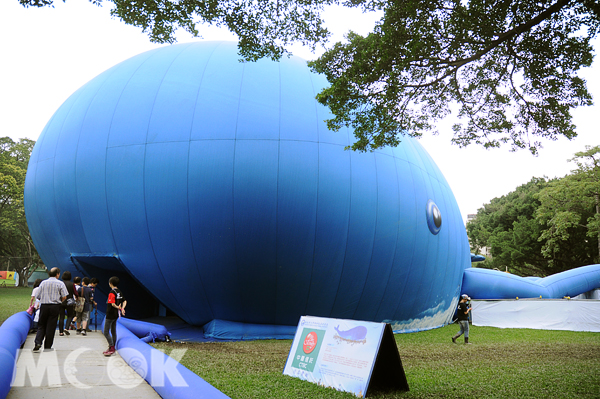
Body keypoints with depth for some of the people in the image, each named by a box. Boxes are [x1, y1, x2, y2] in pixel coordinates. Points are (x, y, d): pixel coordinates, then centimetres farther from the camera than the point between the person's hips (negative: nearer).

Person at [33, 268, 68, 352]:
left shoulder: (43, 283, 5)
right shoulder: (60, 283, -2)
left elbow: (37, 296, 5)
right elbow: (64, 297, -6)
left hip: (44, 306, 2)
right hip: (55, 307, -2)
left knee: (41, 326, 12)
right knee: (51, 327, 4)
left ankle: (38, 343, -5)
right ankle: (47, 346, 9)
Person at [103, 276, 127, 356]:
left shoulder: (112, 292, -18)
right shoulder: (119, 292, 8)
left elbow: (112, 304, -26)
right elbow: (124, 301, 13)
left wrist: (118, 307, -10)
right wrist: (122, 308, -1)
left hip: (110, 315, -9)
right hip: (116, 315, 9)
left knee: (106, 332, -2)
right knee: (113, 332, 14)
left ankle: (111, 348, -7)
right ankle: (112, 348, 21)